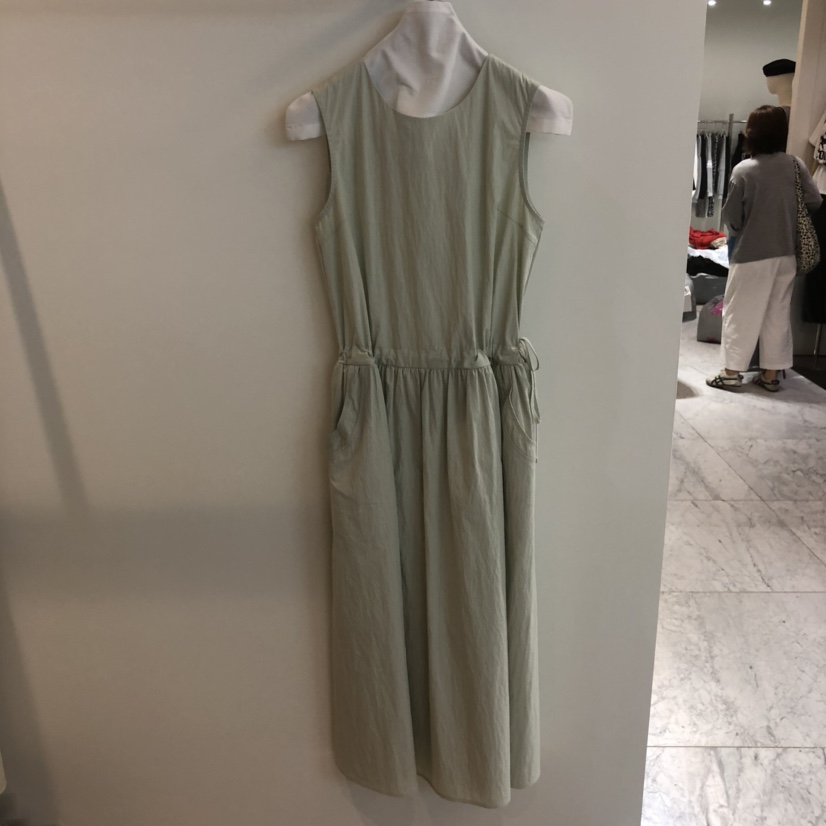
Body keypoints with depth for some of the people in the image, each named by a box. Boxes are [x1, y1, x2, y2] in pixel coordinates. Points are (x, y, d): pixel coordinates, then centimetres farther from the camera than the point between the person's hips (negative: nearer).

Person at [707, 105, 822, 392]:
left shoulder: (743, 170, -10)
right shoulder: (795, 165, -1)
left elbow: (731, 218, -9)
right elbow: (814, 202, 1)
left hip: (751, 255, -4)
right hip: (786, 254, 4)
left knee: (740, 313, 5)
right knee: (778, 314, 11)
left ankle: (732, 372, 6)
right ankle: (771, 373, 16)